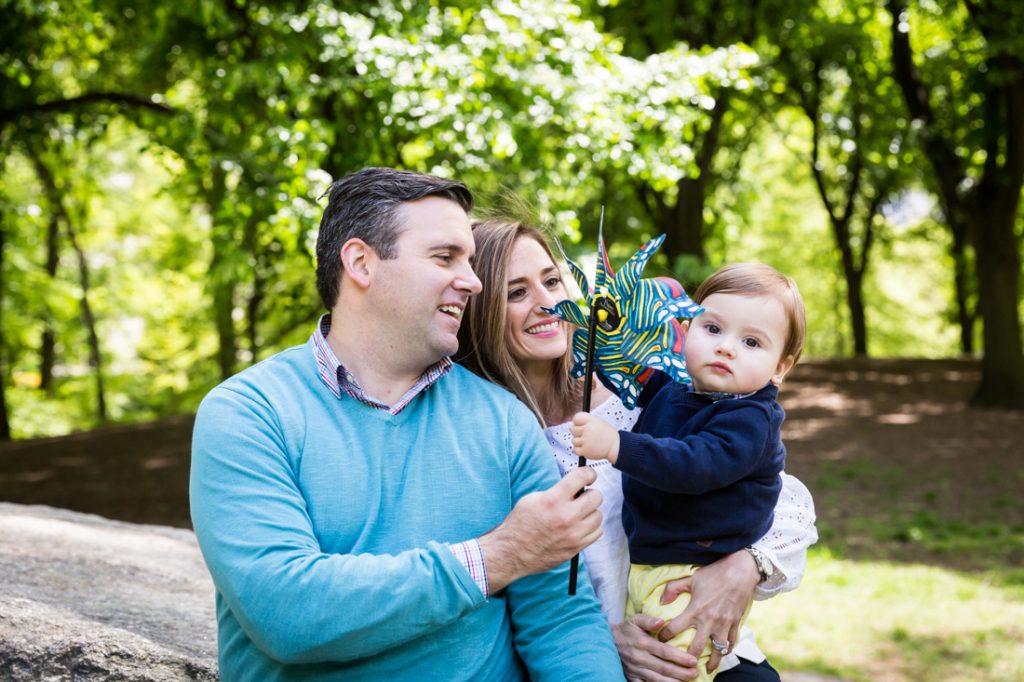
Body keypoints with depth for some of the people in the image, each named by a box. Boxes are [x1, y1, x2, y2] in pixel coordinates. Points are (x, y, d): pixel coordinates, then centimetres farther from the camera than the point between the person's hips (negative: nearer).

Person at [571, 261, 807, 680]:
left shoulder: (750, 420, -17)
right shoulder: (670, 388, 7)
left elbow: (692, 467, -32)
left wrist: (615, 445, -40)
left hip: (694, 582, -7)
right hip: (643, 566, 8)